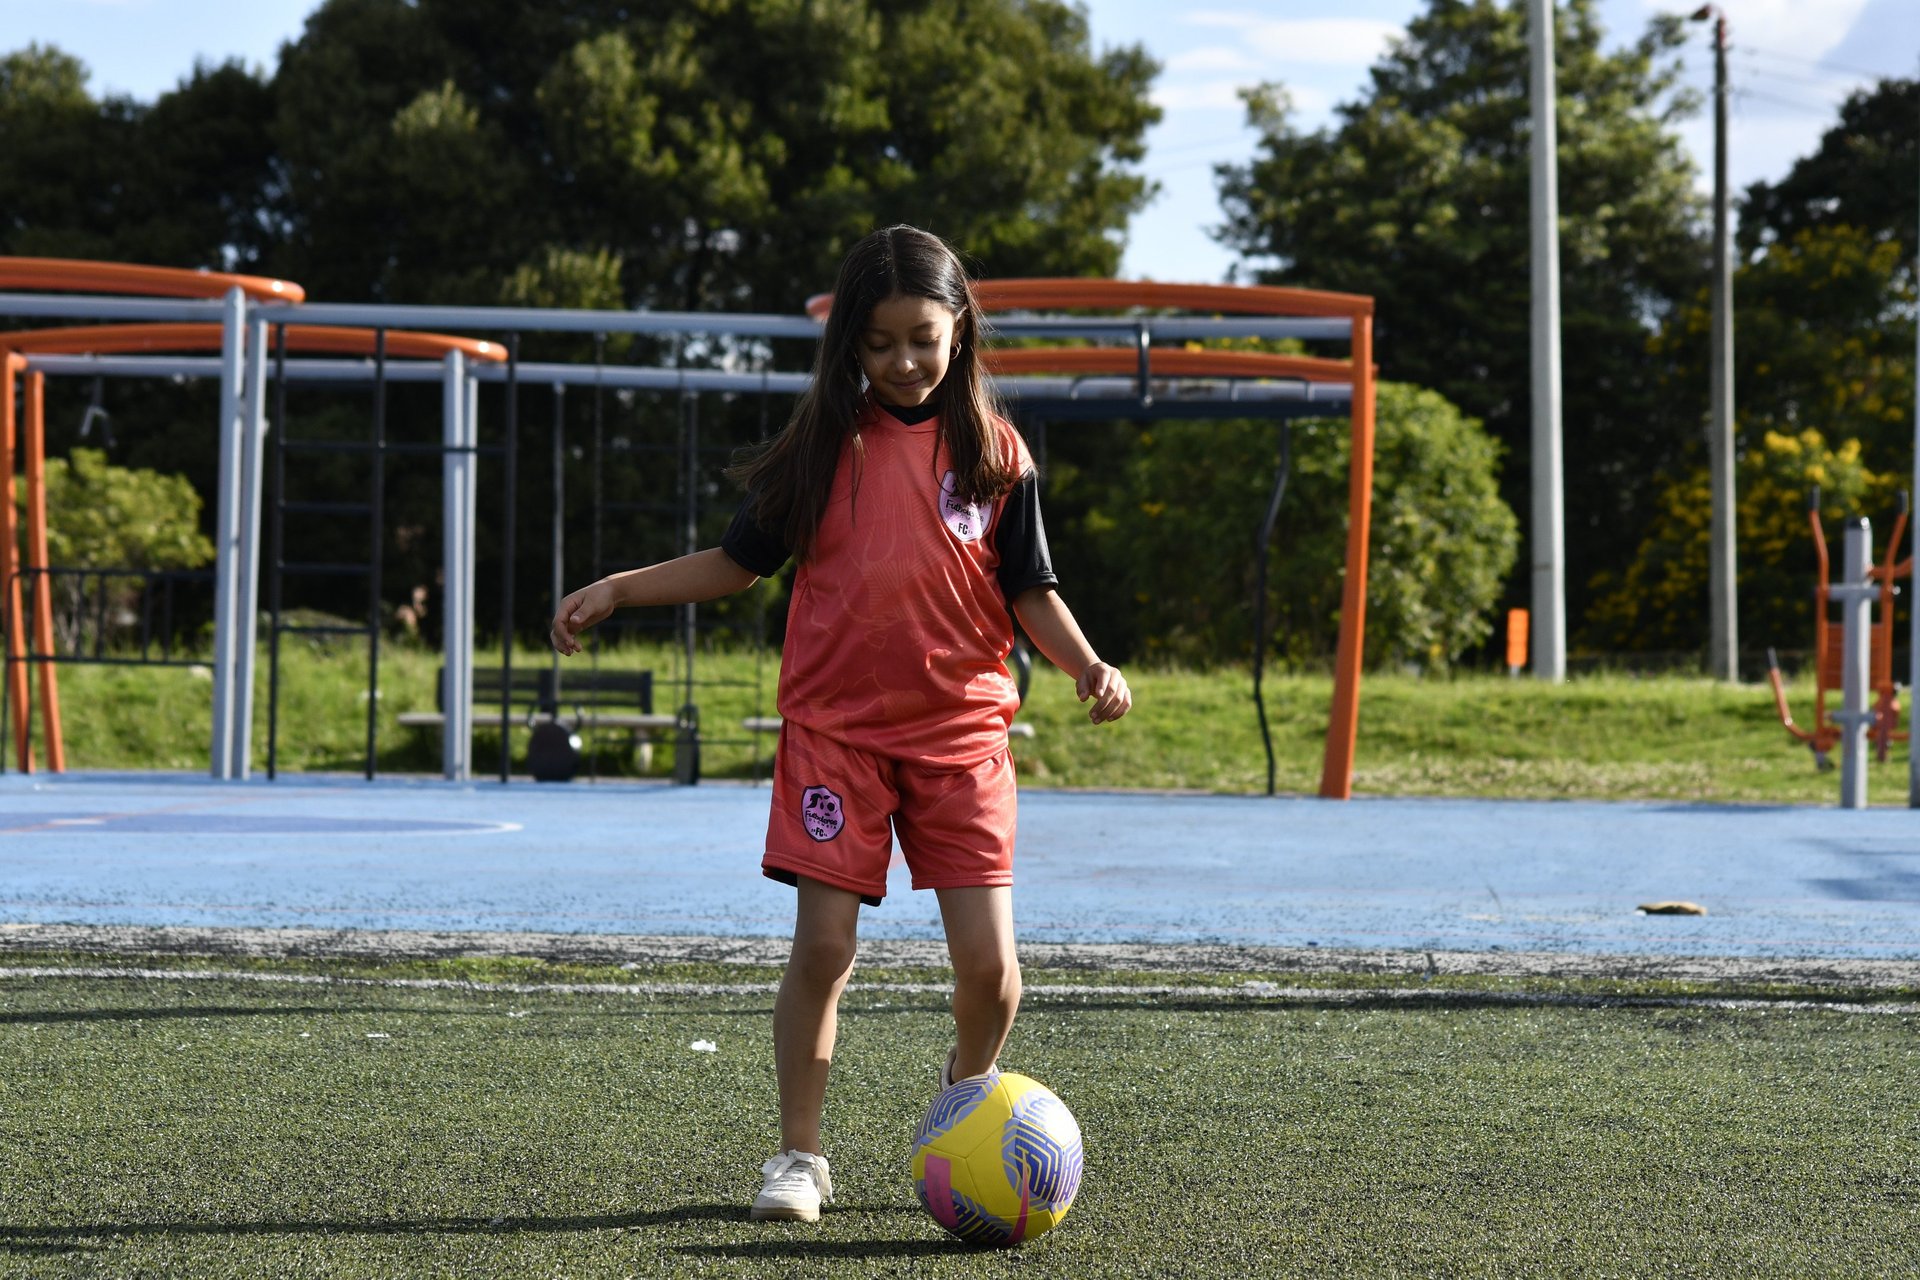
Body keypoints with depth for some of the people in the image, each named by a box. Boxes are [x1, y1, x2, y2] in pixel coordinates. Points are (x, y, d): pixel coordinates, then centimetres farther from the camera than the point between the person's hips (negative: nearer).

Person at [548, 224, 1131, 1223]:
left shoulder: (994, 453, 4)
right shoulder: (825, 443, 4)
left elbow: (1030, 593, 7)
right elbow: (740, 562, 11)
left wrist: (1087, 664, -11)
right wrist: (616, 590, 3)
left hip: (960, 728, 0)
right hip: (835, 727, 0)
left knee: (987, 959, -7)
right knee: (823, 946, -7)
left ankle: (968, 1092, 24)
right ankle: (799, 1155, 8)